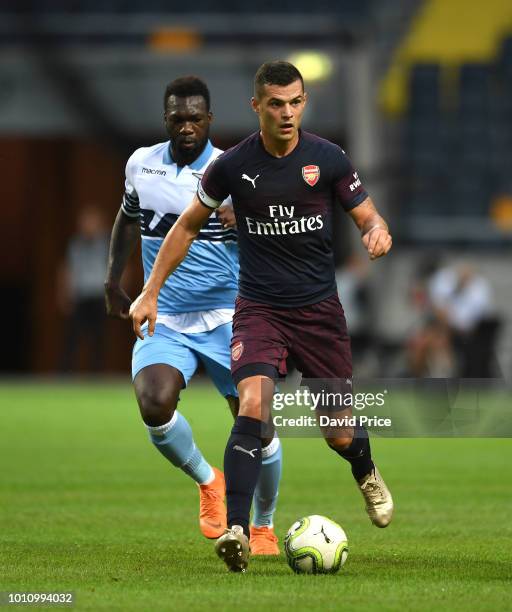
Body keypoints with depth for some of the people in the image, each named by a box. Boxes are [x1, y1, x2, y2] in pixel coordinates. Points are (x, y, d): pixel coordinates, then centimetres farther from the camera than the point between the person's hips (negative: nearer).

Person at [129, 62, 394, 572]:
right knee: (254, 406, -27)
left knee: (340, 434, 7)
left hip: (319, 308, 1)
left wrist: (377, 233, -22)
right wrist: (150, 291, 5)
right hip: (258, 308, -1)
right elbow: (188, 225, 8)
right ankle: (236, 530, -30)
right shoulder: (232, 166, -6)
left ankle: (366, 472, 45)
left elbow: (368, 217, 3)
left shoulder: (327, 159, -6)